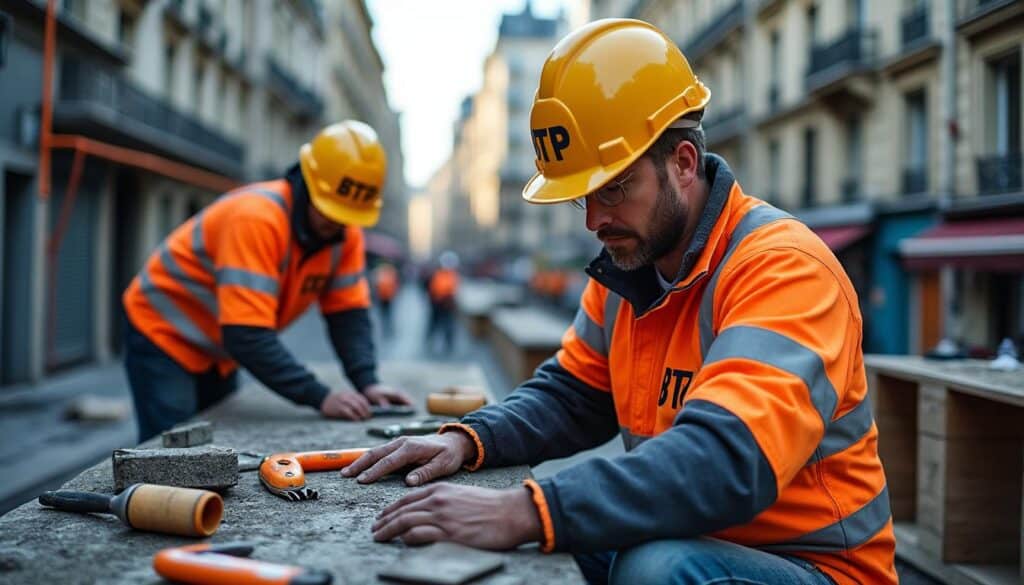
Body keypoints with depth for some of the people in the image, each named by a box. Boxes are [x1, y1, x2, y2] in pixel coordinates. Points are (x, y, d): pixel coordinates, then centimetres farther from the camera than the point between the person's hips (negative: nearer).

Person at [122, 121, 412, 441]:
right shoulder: (257, 218, -34)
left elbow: (348, 314, -8)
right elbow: (248, 336, -39)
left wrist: (367, 382, -24)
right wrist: (320, 397, -41)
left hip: (219, 349, 8)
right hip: (163, 333, -7)